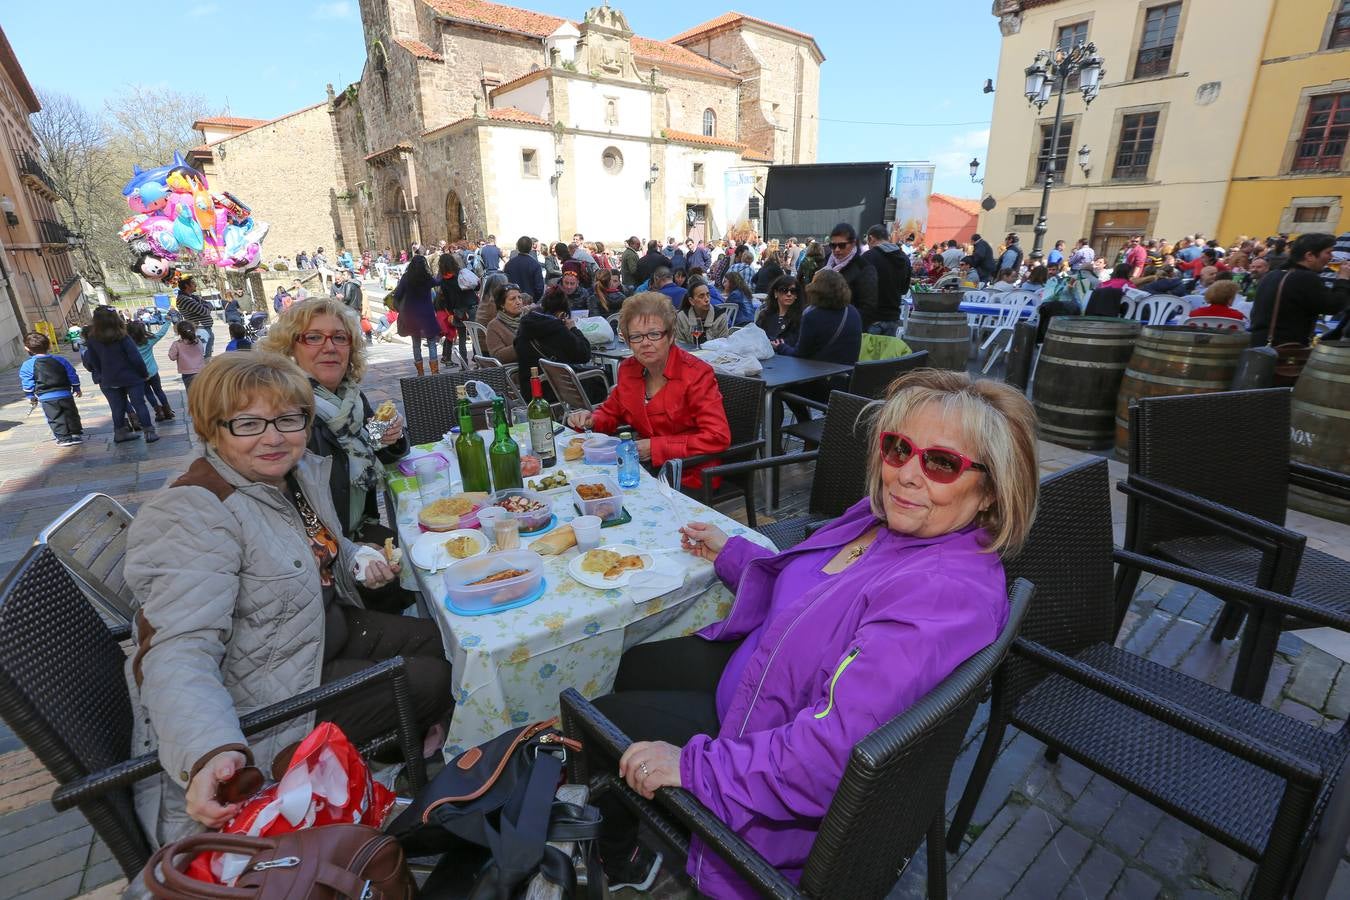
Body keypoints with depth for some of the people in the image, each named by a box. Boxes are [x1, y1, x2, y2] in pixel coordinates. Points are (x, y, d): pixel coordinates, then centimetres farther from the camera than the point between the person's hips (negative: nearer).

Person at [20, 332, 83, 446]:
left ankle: (64, 438, 5)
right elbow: (73, 375, 6)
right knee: (71, 415, 12)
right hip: (65, 394, 2)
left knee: (55, 419, 5)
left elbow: (27, 383, -2)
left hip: (46, 398, -2)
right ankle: (77, 434, 16)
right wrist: (76, 389, 18)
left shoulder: (28, 365, -6)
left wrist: (31, 396, 11)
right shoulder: (60, 360, 0)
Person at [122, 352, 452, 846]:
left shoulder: (303, 470, -2)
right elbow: (181, 648, -34)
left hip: (327, 628, 8)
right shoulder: (193, 514, -26)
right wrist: (211, 751, -49)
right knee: (437, 680, -7)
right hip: (265, 694, -8)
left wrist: (362, 560, -3)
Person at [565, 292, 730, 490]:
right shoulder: (628, 369, 4)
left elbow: (718, 437, -21)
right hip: (644, 467, 6)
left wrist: (654, 446, -21)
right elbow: (611, 412, 20)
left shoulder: (696, 373, -14)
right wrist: (591, 420, -4)